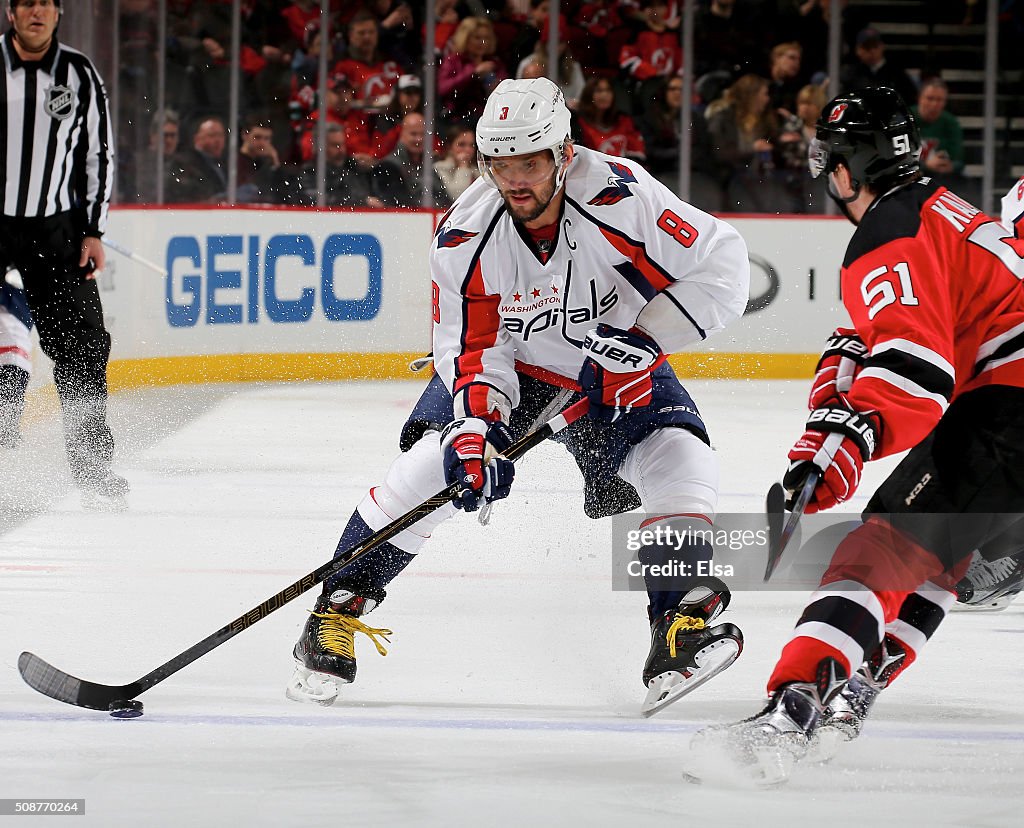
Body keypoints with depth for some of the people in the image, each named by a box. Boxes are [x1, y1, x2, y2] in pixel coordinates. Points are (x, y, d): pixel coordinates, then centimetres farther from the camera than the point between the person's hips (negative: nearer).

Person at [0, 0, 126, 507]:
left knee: (80, 345, -2)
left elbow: (98, 153, 9)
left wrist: (93, 231, 2)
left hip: (54, 228, 2)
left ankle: (91, 464, 5)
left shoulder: (79, 75, 2)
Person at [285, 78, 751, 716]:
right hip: (508, 362, 0)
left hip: (616, 362, 0)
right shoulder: (466, 238, -24)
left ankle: (683, 622, -16)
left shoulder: (620, 196, -30)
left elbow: (722, 266, -25)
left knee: (678, 458, -22)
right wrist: (476, 430, -35)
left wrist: (645, 337, -29)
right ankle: (340, 609, -7)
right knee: (436, 463, -20)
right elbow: (473, 351, -18)